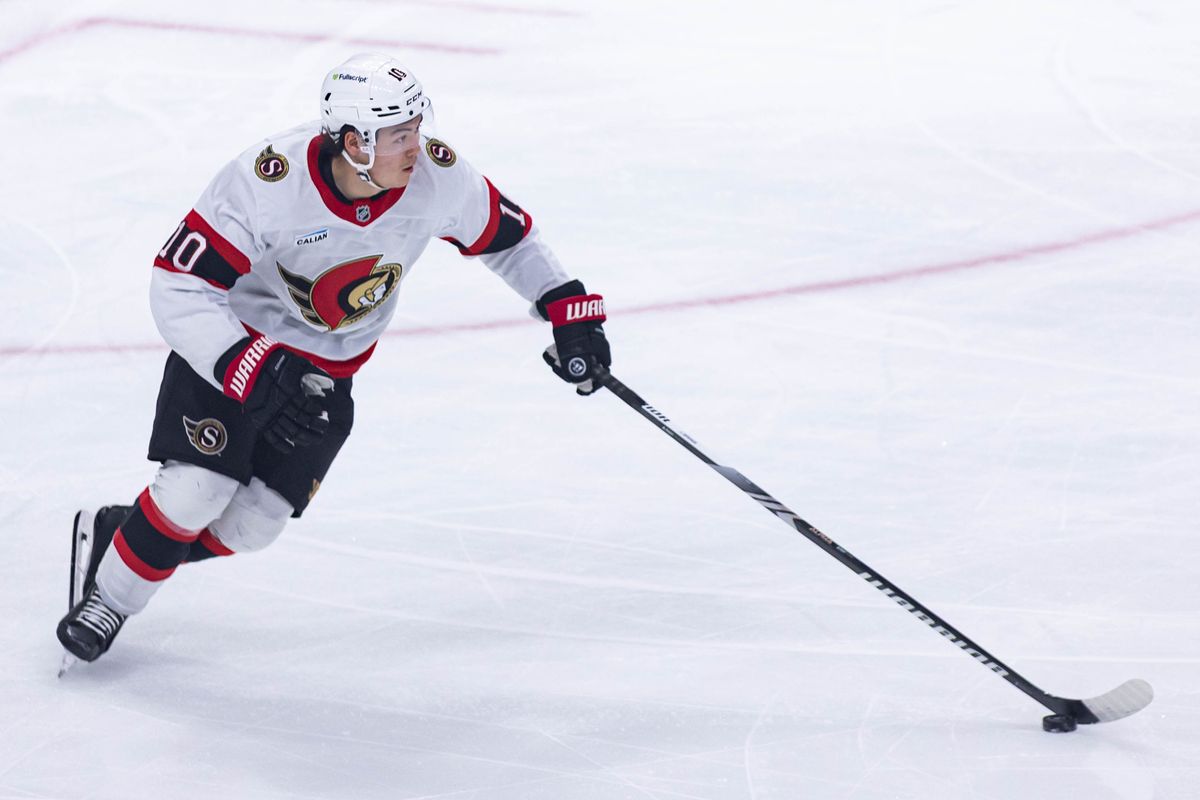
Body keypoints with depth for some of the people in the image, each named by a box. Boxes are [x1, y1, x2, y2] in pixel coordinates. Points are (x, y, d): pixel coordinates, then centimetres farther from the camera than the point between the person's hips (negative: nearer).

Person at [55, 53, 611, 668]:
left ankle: (112, 536, 21)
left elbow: (507, 236, 1)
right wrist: (254, 374, -41)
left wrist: (571, 312, -3)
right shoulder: (266, 182, -33)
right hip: (237, 341, -4)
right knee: (197, 494, -17)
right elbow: (177, 288, -32)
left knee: (250, 525, -2)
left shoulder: (439, 176, -20)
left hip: (330, 370, 4)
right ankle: (106, 598, 9)